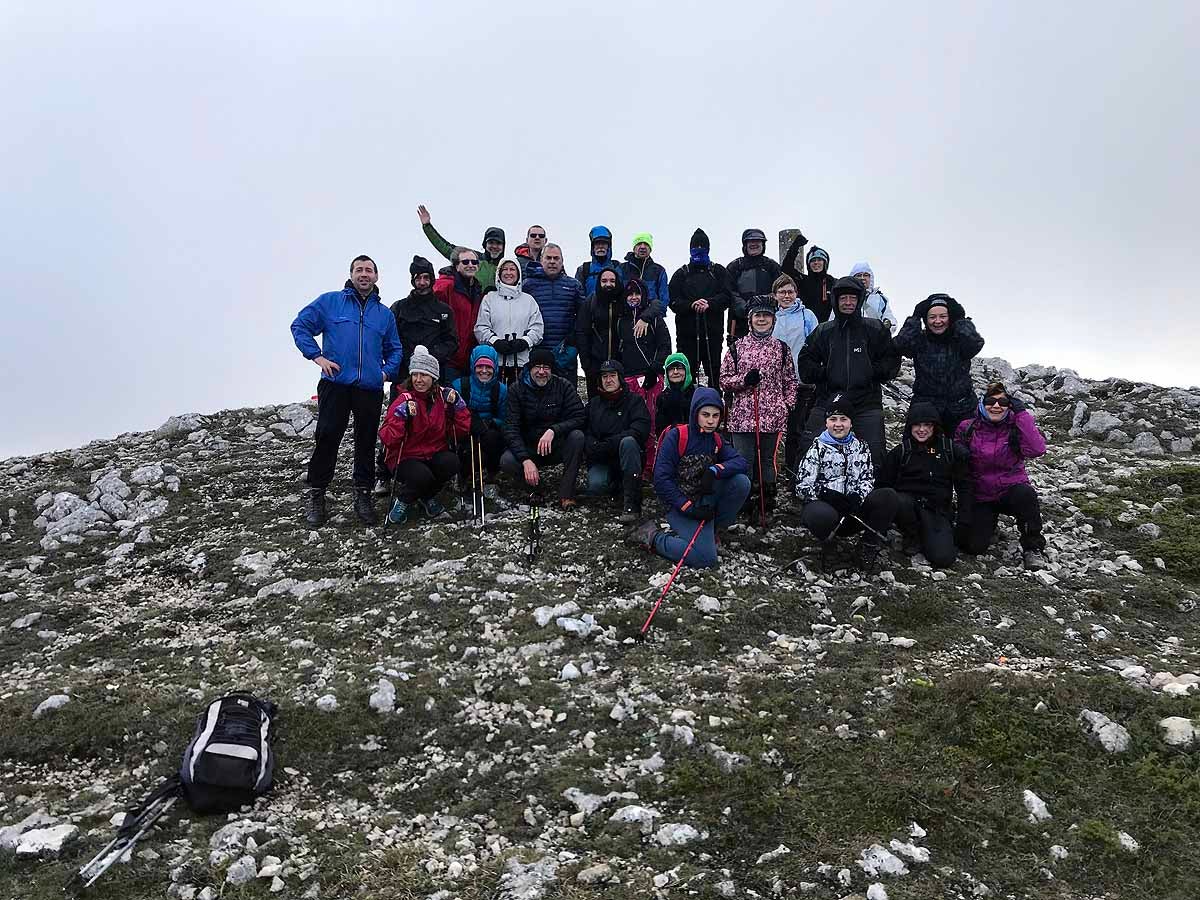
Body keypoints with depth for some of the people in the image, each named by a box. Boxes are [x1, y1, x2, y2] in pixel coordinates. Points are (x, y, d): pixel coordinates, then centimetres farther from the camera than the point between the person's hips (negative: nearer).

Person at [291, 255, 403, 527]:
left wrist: (386, 371, 4)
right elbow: (300, 326, 4)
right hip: (335, 384, -3)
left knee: (366, 442, 6)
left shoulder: (385, 314, 16)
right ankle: (316, 495, 6)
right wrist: (317, 356, -5)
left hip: (371, 388, 3)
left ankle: (363, 495, 18)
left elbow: (395, 350, 22)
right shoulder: (330, 301, 6)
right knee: (327, 438, -6)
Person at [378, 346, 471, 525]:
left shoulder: (443, 396, 1)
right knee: (422, 476, -34)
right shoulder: (404, 400, -10)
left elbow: (462, 431, 1)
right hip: (405, 458, -4)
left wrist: (457, 405, -10)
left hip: (434, 454, 4)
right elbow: (387, 440, -18)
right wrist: (401, 416, -31)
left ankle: (427, 497, 2)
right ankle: (404, 500, 2)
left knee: (451, 462, -28)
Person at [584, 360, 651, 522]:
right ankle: (618, 485, 7)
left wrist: (610, 443, -22)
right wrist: (594, 446, -19)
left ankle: (632, 504, -35)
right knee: (595, 486, -31)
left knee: (628, 441, -36)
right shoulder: (594, 404, 15)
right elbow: (585, 432, 5)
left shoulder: (634, 400, 4)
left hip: (628, 459, -1)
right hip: (601, 461, 1)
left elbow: (641, 430, -13)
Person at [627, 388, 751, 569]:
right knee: (706, 559, -23)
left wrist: (715, 470, -26)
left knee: (742, 482, -17)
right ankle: (652, 536, -1)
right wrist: (688, 507, -20)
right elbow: (661, 479, -17)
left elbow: (740, 462, -7)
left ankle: (710, 530, 2)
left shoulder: (716, 441, 7)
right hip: (679, 504, -6)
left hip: (705, 501, 6)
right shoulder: (676, 436, -13)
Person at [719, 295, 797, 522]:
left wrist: (788, 407, 1)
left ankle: (767, 506, 18)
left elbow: (790, 381, 12)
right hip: (743, 416, 0)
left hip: (773, 417, 0)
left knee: (768, 461, 7)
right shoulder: (737, 347, 6)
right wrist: (744, 380, -10)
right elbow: (724, 380, 7)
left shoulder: (781, 348, 8)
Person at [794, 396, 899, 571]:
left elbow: (867, 479, 7)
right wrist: (826, 494, -22)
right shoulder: (817, 448, 6)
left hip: (854, 511, 3)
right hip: (825, 505, -3)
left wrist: (857, 496, -16)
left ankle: (868, 547, -10)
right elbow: (802, 486, -3)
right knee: (821, 515, -41)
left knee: (888, 496, -23)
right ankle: (828, 546, -4)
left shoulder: (860, 448, 17)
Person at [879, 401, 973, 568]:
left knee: (943, 558, -22)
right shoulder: (900, 452, 7)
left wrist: (964, 521, 2)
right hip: (906, 501, 0)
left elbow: (964, 487, 10)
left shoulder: (951, 450, 8)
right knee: (897, 502, -38)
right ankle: (912, 537, -5)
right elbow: (884, 484, 7)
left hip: (937, 511, 0)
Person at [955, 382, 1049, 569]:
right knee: (972, 546, -18)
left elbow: (1036, 450, -25)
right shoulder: (967, 428, -3)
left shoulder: (1016, 427, -5)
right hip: (980, 497, 1)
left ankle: (1033, 548, -13)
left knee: (1025, 494, -37)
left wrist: (1021, 413, -23)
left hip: (1011, 490, -1)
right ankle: (988, 522, 21)